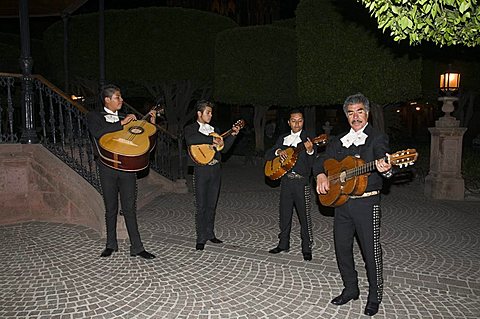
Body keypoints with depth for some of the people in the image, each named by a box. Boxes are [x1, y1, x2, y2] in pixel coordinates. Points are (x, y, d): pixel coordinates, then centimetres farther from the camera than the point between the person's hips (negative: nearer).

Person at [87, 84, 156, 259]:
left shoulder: (126, 119, 15)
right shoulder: (94, 116, 4)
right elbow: (97, 132, -17)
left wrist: (151, 123, 6)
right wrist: (122, 123, -16)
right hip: (108, 167, -2)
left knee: (129, 208, 1)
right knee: (111, 208, 8)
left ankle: (137, 247, 3)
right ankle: (111, 245, 24)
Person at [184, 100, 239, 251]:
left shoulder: (214, 130, 16)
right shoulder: (190, 128, -2)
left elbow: (224, 148, 13)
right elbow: (191, 140, -26)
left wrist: (233, 135, 2)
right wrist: (213, 140, -24)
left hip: (215, 169, 5)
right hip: (201, 169, -5)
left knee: (212, 204, 13)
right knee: (201, 206, -1)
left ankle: (210, 234, 25)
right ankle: (201, 239, 8)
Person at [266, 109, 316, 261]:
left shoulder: (308, 139, -2)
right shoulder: (283, 138, 11)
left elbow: (311, 164, -12)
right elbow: (267, 156, 8)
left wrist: (310, 151, -31)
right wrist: (278, 151, -12)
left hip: (301, 182, -4)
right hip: (285, 180, 4)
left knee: (304, 215, -2)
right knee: (284, 213, 12)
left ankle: (307, 248, 9)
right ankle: (283, 244, 25)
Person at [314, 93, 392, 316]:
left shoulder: (377, 138, -4)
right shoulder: (339, 141, 12)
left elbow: (382, 160, -21)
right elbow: (321, 160, 14)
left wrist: (385, 169, -44)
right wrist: (321, 175, -7)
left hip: (367, 202, -5)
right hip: (341, 201, 5)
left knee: (371, 250, 3)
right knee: (342, 247, 12)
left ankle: (375, 296, 23)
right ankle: (350, 289, 31)